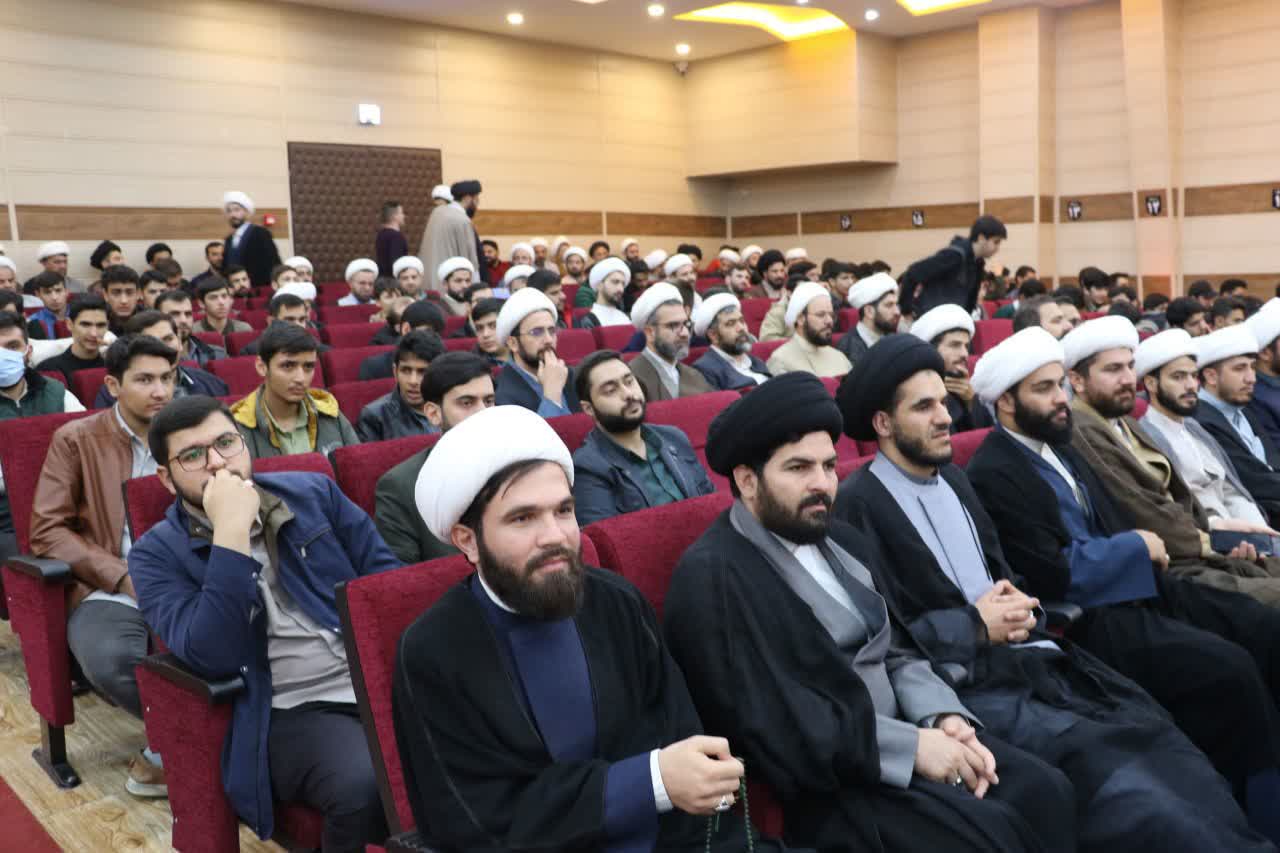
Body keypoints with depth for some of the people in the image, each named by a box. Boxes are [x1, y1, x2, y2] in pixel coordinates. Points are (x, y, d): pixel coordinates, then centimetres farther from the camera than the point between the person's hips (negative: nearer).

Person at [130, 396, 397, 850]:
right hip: (291, 713, -3)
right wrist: (231, 531, -18)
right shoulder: (157, 554, 2)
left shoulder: (314, 492, 11)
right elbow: (212, 657, -14)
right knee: (366, 787, -34)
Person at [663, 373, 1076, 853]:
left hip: (899, 733, 8)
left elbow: (896, 651, 12)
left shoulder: (840, 540, 11)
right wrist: (911, 745, -19)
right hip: (822, 782, -7)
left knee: (1044, 791, -10)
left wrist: (942, 716, -7)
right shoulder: (711, 577, -16)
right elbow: (773, 723, -21)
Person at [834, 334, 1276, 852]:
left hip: (1034, 659, 7)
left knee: (1161, 746, -13)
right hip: (966, 687, -7)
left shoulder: (953, 478, 16)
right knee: (1109, 772, -24)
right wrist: (973, 627, -13)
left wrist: (1015, 604, 0)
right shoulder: (856, 505, -9)